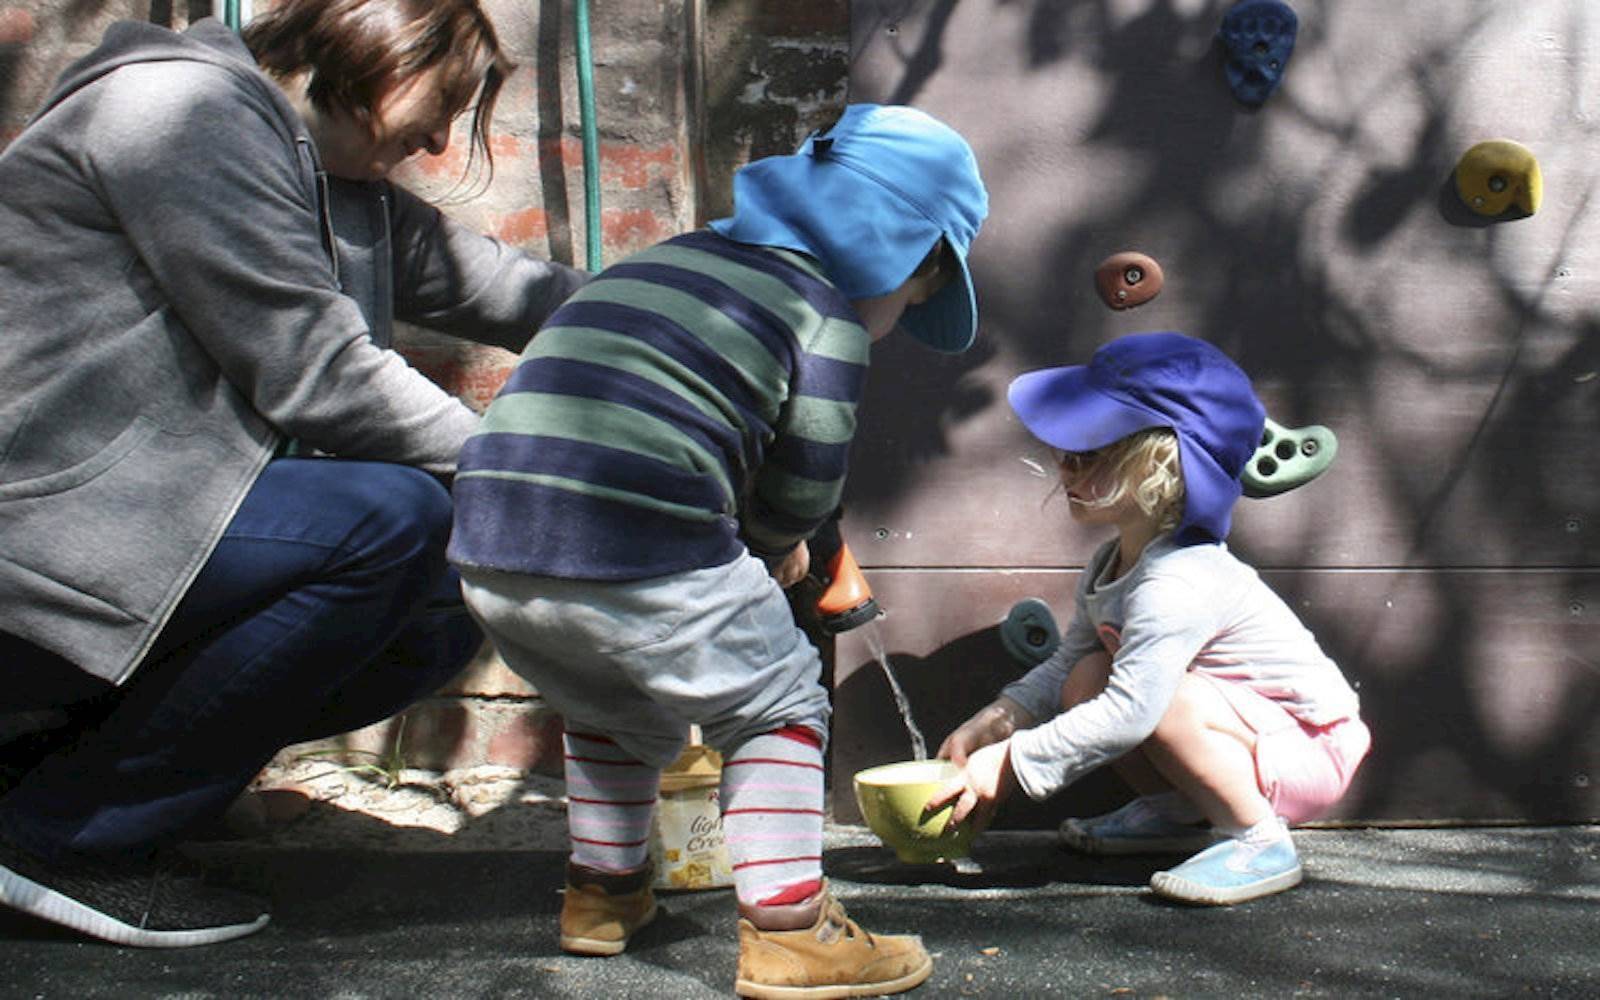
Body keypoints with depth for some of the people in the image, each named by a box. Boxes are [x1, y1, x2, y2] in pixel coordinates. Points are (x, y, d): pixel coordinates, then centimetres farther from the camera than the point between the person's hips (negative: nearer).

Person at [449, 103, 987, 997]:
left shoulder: (670, 258, 25)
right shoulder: (827, 316, 2)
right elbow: (805, 491, 3)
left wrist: (756, 547, 25)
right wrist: (764, 548, 26)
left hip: (491, 552, 7)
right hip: (640, 564, -7)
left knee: (617, 710, 32)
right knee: (779, 705, 13)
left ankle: (604, 893, 42)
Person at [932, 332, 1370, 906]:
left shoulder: (1177, 585, -30)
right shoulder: (1110, 568, 2)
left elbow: (1128, 714, -34)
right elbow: (1064, 667, 12)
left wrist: (1007, 767, -29)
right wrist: (988, 726, -4)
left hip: (1306, 749, -9)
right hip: (1252, 727, 9)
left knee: (1166, 698, -33)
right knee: (1087, 681, -4)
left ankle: (1259, 842, -15)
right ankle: (1177, 814, 13)